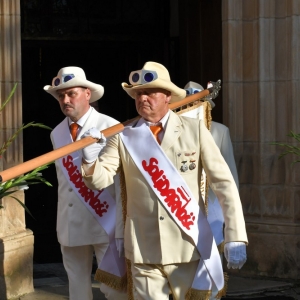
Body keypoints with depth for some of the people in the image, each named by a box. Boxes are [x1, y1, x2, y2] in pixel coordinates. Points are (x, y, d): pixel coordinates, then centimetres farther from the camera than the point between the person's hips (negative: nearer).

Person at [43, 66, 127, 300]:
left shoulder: (111, 128, -11)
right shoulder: (56, 134, 8)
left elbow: (122, 181, -12)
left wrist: (123, 229, -15)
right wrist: (62, 222, 15)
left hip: (105, 224, -6)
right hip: (69, 226, 6)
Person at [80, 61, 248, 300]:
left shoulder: (195, 130, -2)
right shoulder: (124, 136, 2)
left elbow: (223, 183, -5)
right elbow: (100, 180, -3)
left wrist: (236, 238, -12)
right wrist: (90, 159, -26)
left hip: (190, 247, -1)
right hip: (144, 251, 1)